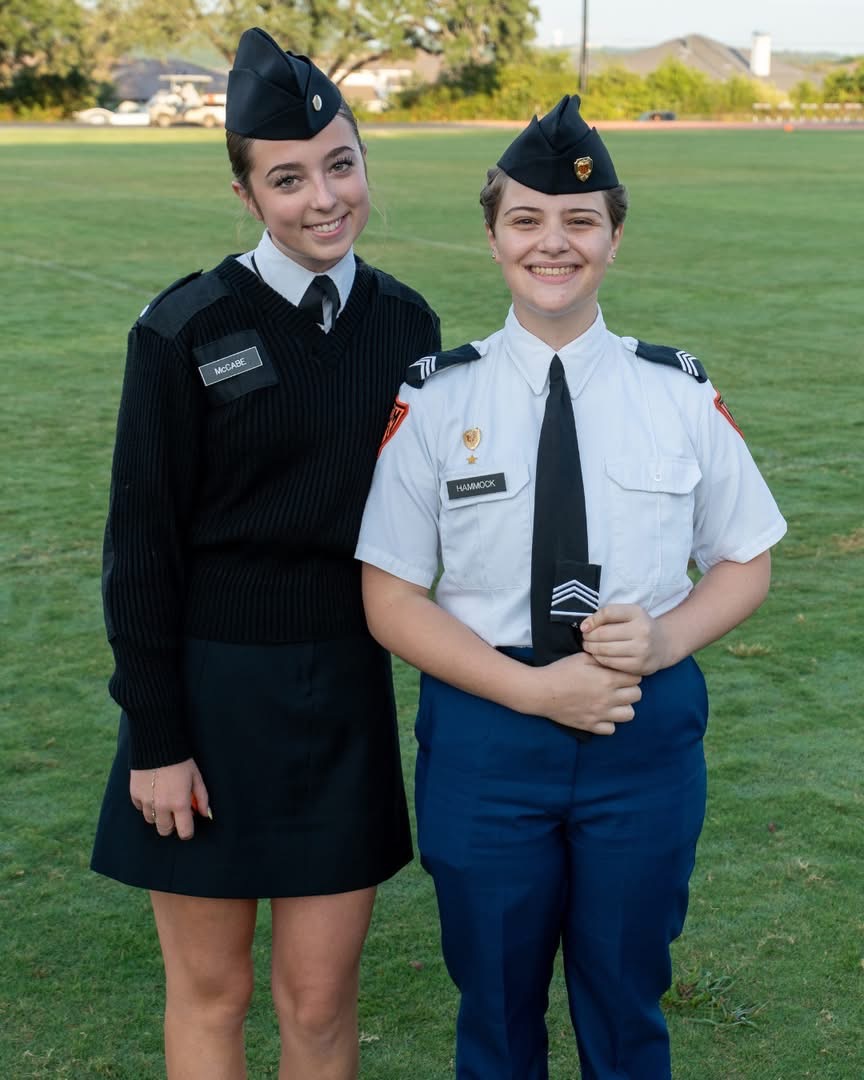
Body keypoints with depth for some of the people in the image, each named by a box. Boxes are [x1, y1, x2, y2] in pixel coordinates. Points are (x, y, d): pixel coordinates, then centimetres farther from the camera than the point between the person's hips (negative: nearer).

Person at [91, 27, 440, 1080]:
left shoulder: (404, 322, 2)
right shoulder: (184, 329, -11)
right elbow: (141, 542, -8)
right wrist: (155, 738, -9)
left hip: (346, 698, 3)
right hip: (209, 688, -3)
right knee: (209, 992, 11)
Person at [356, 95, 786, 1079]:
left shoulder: (680, 395, -1)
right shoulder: (436, 400, -5)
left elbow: (745, 563, 8)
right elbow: (391, 599, -4)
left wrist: (666, 636, -13)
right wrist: (532, 688, -16)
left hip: (648, 736, 1)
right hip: (485, 736, -1)